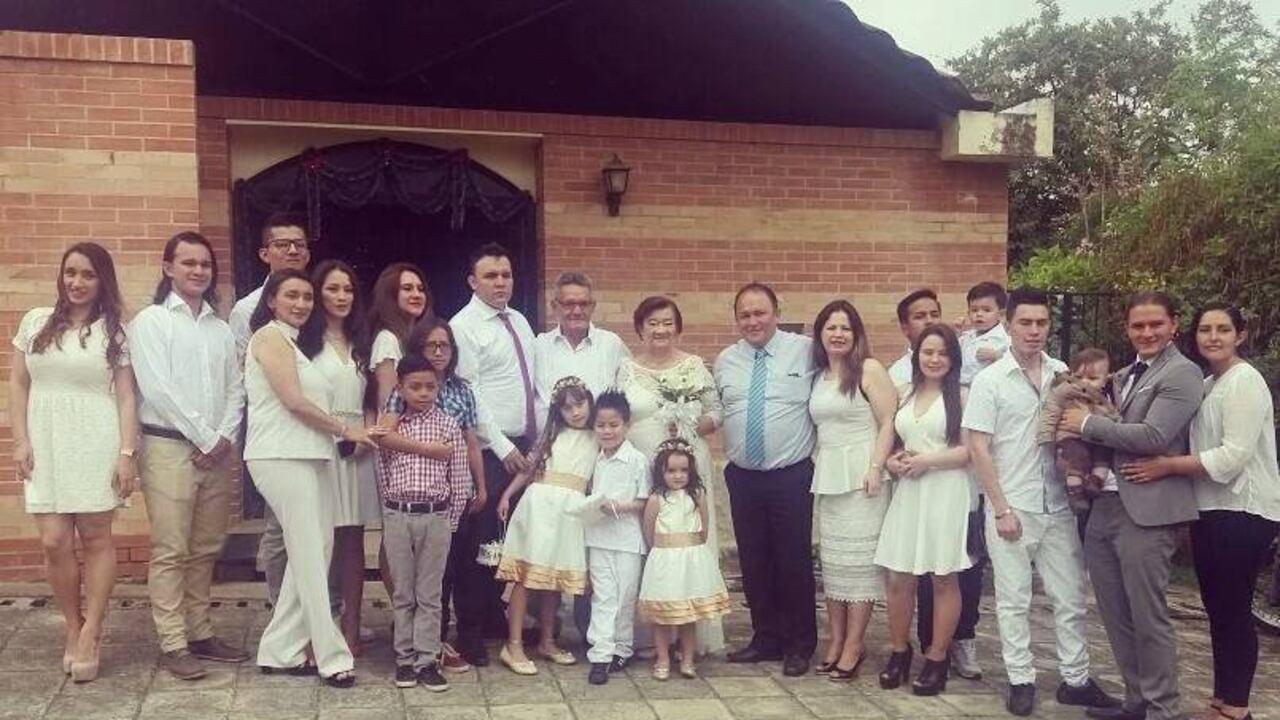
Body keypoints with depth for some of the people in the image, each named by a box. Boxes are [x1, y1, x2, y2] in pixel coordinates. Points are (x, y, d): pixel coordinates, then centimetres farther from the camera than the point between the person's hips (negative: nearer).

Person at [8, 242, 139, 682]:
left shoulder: (114, 331, 3)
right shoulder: (36, 322, 8)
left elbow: (126, 397, 1)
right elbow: (18, 385, 10)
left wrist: (127, 453, -7)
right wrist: (21, 441, 1)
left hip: (96, 446, -2)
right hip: (45, 446, 2)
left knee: (96, 538, 2)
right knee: (55, 542, -1)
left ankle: (89, 635, 9)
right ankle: (73, 628, 17)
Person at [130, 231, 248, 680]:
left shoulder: (220, 328, 15)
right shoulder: (151, 321, -1)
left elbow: (235, 389, 11)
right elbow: (158, 389, -10)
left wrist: (224, 437, -5)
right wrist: (204, 438, -11)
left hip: (217, 451, 5)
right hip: (169, 447, -5)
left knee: (206, 550, 10)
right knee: (171, 551, -3)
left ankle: (200, 633, 18)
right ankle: (173, 644, 2)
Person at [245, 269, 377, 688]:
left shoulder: (294, 341, 23)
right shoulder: (270, 336, -4)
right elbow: (293, 401, -12)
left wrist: (346, 432, 6)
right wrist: (346, 430, -5)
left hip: (308, 457, 9)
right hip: (282, 458, -9)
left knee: (314, 553, 6)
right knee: (311, 556, -7)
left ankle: (281, 651, 13)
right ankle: (331, 657, -2)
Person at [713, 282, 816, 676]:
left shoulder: (805, 351, -6)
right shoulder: (726, 360, 8)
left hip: (792, 476, -4)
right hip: (742, 476, 4)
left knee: (794, 560, 3)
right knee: (753, 562, 12)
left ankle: (799, 644, 20)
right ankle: (766, 638, 27)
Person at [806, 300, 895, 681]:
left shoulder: (870, 369, -4)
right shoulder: (818, 377, 14)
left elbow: (889, 422, -9)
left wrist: (876, 469, -16)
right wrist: (815, 466, 10)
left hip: (861, 475, -6)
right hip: (827, 477, 6)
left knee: (858, 558, -3)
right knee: (831, 559, 7)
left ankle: (854, 645, 4)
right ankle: (836, 641, 15)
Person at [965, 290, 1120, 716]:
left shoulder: (1063, 375, 4)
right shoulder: (990, 380, -6)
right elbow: (978, 448, -8)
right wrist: (1001, 509, -10)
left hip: (1058, 507, 4)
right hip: (1011, 508, -3)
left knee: (1071, 597, 10)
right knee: (1013, 600, 6)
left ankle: (1076, 679, 22)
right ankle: (1021, 680, 17)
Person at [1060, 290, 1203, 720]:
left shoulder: (1182, 374, -8)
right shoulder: (1125, 376, 17)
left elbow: (1153, 437, -19)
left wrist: (1088, 424, -12)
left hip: (1147, 510, -8)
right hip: (1106, 504, 8)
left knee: (1148, 617, 1)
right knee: (1115, 614, 14)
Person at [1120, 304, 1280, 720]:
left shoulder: (1245, 381, -12)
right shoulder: (1207, 384, 15)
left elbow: (1235, 455, -21)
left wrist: (1168, 466, -18)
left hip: (1243, 512, -8)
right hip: (1211, 509, 8)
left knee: (1233, 610, -1)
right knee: (1217, 609, 13)